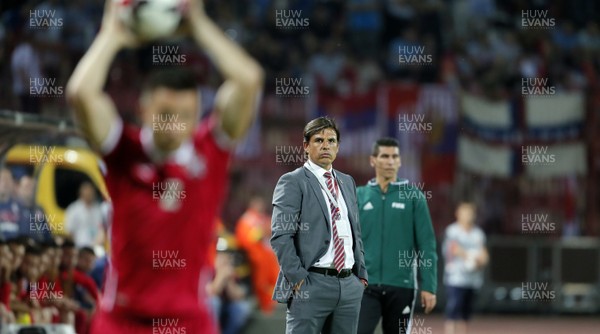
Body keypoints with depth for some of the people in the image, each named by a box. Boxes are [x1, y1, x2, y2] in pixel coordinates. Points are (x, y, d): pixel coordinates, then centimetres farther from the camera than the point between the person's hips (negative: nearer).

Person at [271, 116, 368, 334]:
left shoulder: (347, 182, 19)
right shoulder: (292, 183, -3)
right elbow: (280, 236, -10)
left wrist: (361, 274, 14)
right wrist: (297, 279, -15)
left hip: (349, 284, 7)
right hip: (312, 284, -7)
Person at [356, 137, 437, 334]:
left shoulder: (413, 197, 3)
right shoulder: (359, 197, 7)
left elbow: (426, 245, 0)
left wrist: (429, 286, -6)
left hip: (401, 287, 0)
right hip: (365, 286, 0)